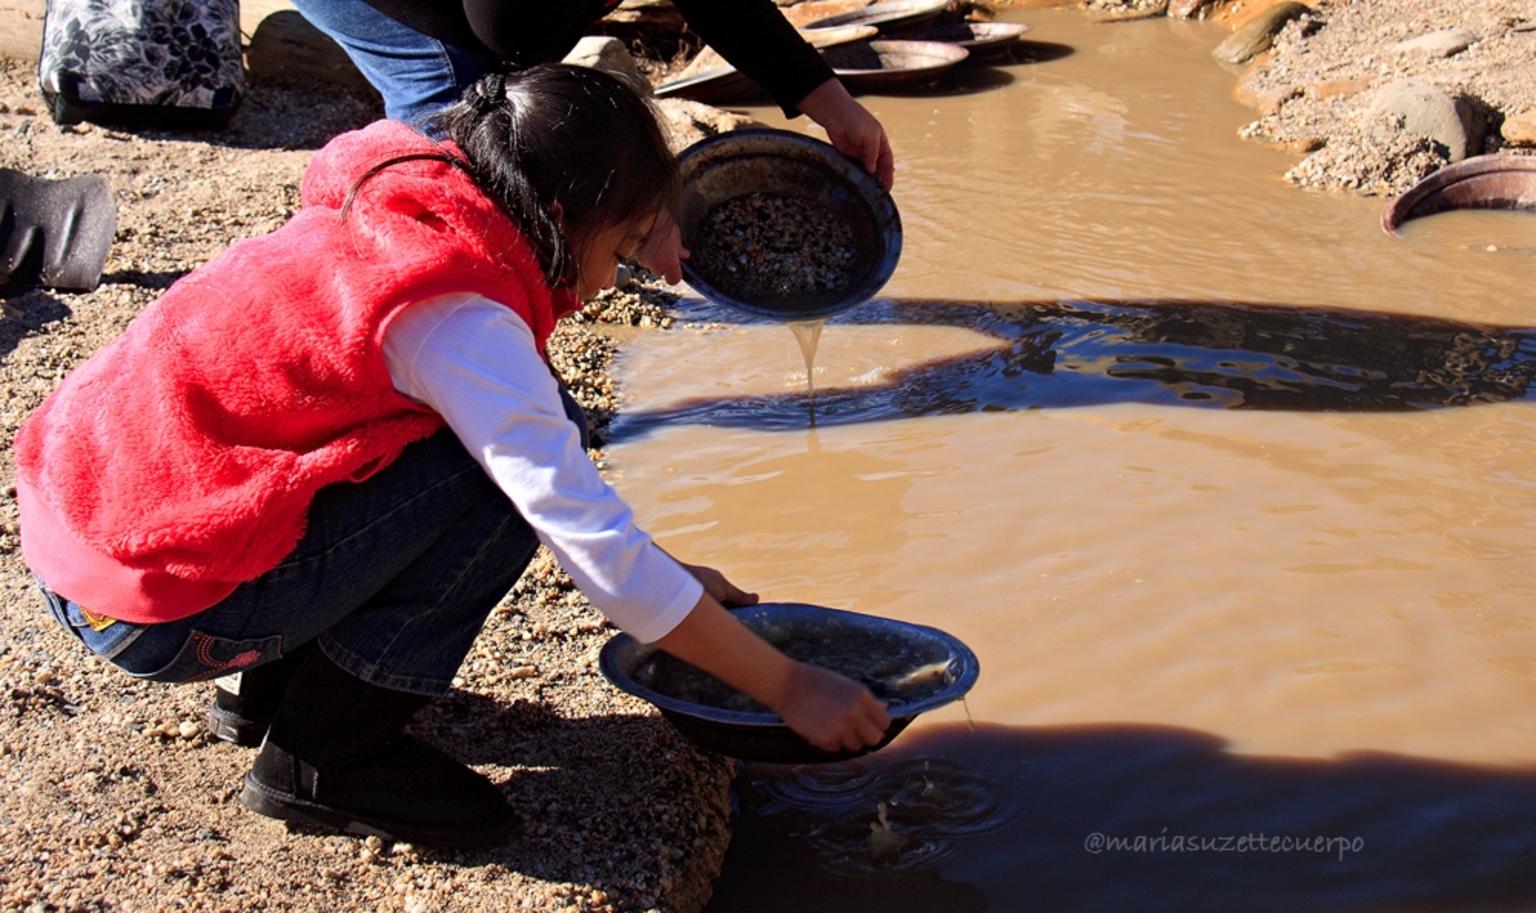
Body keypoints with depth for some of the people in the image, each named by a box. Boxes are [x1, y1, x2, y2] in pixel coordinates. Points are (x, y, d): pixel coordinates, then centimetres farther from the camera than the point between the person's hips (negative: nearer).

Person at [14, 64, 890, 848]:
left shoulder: (395, 222, 7)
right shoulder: (463, 319, -21)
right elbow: (596, 544, -23)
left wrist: (654, 572, 16)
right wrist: (788, 687, -14)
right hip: (153, 608, -9)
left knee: (515, 436, 7)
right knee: (512, 472, -16)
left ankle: (281, 678, 17)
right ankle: (326, 756, -3)